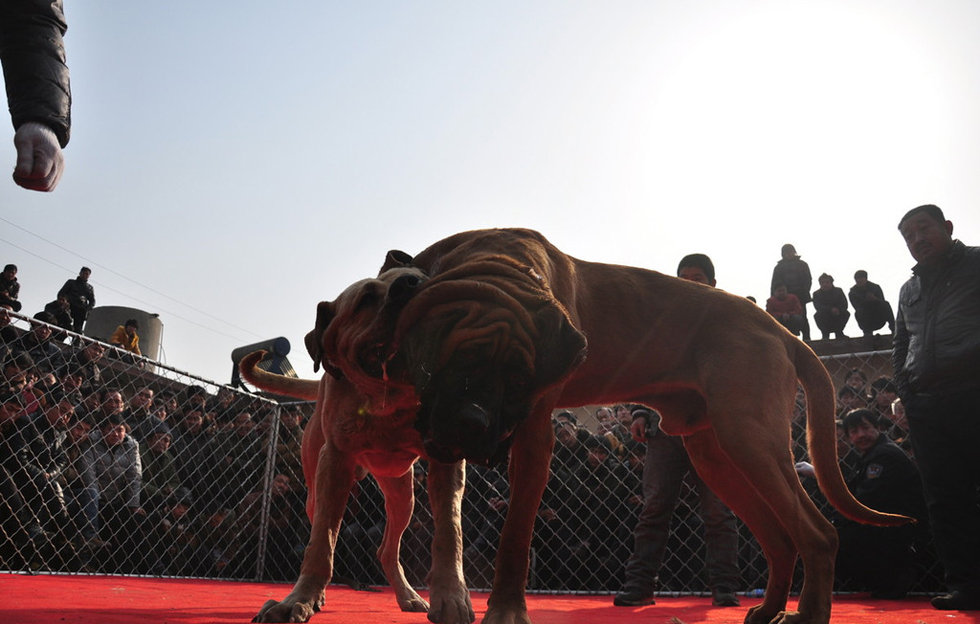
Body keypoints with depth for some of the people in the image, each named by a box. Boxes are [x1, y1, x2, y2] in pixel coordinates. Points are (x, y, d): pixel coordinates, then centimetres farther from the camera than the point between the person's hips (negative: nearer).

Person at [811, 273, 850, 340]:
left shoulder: (838, 290, 1)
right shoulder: (816, 293, -4)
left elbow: (845, 305, -9)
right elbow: (818, 307, -20)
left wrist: (838, 310, -31)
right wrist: (831, 309, -35)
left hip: (837, 318, 2)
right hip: (824, 319, -2)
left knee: (846, 314, -24)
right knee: (817, 315, -30)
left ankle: (839, 333, -4)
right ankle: (825, 334, -13)